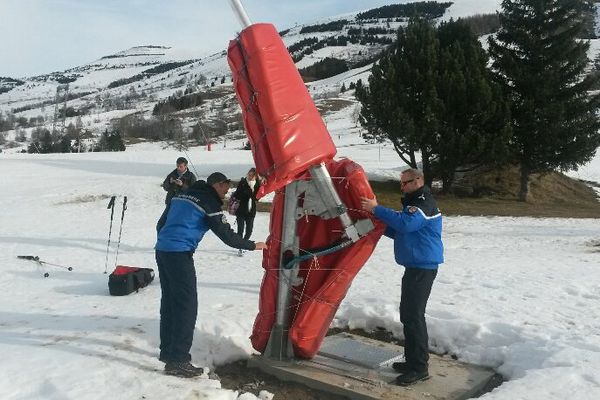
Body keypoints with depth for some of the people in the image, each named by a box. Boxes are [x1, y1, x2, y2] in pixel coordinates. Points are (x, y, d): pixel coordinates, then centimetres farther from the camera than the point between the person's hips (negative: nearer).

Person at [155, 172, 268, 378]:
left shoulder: (182, 195, 18)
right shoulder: (208, 201, -6)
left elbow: (161, 223, 23)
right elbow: (227, 235, -8)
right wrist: (253, 245, 3)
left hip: (162, 250, 9)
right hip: (180, 254, -9)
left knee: (169, 302, 17)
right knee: (187, 305, -5)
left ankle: (167, 351, 27)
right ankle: (177, 361, -4)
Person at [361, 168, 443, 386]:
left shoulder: (424, 203, -14)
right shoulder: (413, 202, 19)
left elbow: (405, 223, -30)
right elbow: (400, 231, 21)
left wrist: (377, 209, -24)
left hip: (423, 268, -11)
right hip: (414, 266, 11)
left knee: (413, 315, -9)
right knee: (407, 313, 15)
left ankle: (419, 367, -1)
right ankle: (413, 360, 25)